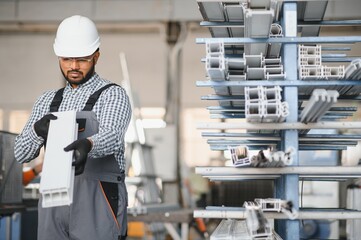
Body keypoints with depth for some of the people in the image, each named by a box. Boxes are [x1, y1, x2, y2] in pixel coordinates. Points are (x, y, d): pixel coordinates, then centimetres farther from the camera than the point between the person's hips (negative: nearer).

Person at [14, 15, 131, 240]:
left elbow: (112, 137, -21)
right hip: (54, 203, 5)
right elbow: (22, 153, 9)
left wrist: (87, 145, -44)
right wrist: (38, 130, -14)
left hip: (97, 204, -5)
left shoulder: (113, 95, -1)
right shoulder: (48, 101, 17)